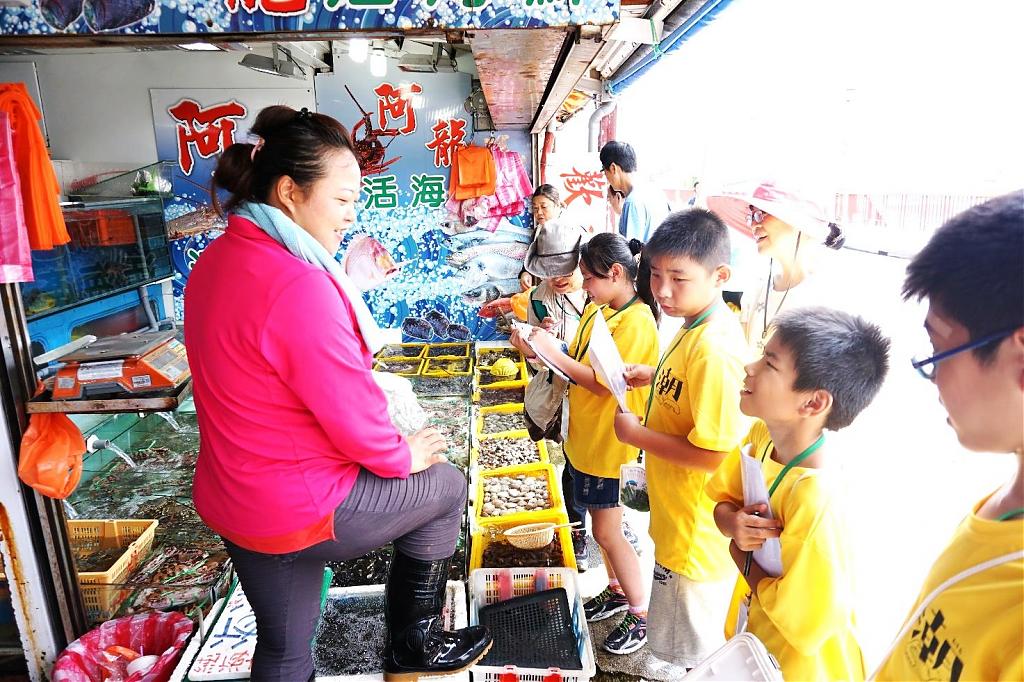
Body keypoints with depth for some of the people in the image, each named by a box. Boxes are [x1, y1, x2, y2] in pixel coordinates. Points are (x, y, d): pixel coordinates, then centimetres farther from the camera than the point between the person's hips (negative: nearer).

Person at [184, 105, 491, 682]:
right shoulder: (298, 287, -29)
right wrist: (402, 456, -3)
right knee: (445, 485, 14)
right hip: (300, 508, -9)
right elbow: (351, 413, -24)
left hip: (235, 499, 9)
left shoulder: (219, 261, 3)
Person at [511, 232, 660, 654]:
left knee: (607, 532, 4)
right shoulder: (598, 309, 5)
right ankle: (618, 591, 41)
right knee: (603, 523, 21)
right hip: (584, 435, 8)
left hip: (610, 445, -8)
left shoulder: (636, 322, -22)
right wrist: (541, 347, -7)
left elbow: (604, 382, -25)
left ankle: (641, 616, 23)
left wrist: (553, 353, -24)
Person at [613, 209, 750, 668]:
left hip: (696, 532, -9)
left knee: (696, 654, 16)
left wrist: (636, 433, -20)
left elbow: (711, 455, -30)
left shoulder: (714, 349, -30)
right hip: (677, 518, 9)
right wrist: (655, 375, 2)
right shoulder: (696, 324, 0)